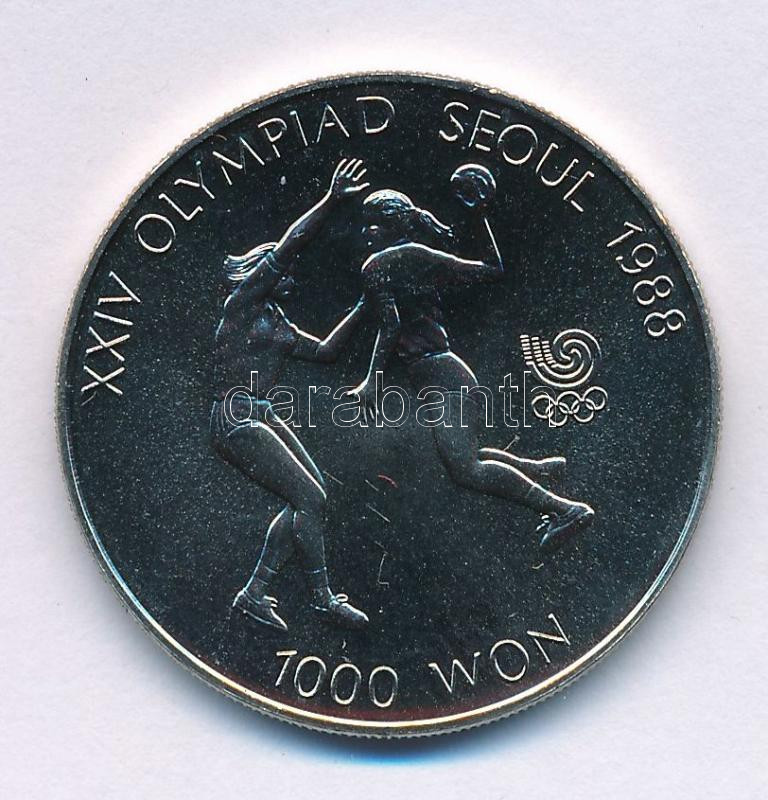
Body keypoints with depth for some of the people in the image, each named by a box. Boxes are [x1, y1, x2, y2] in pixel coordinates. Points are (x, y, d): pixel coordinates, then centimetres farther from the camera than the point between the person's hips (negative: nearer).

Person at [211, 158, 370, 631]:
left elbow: (325, 350, 23)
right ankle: (324, 600, 3)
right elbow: (287, 247, -15)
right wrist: (332, 201, -16)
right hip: (236, 418, -9)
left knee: (313, 495, 5)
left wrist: (361, 310, 18)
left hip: (261, 416, 9)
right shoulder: (244, 300, -5)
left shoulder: (277, 322, 20)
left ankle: (254, 593, 10)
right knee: (310, 499, -10)